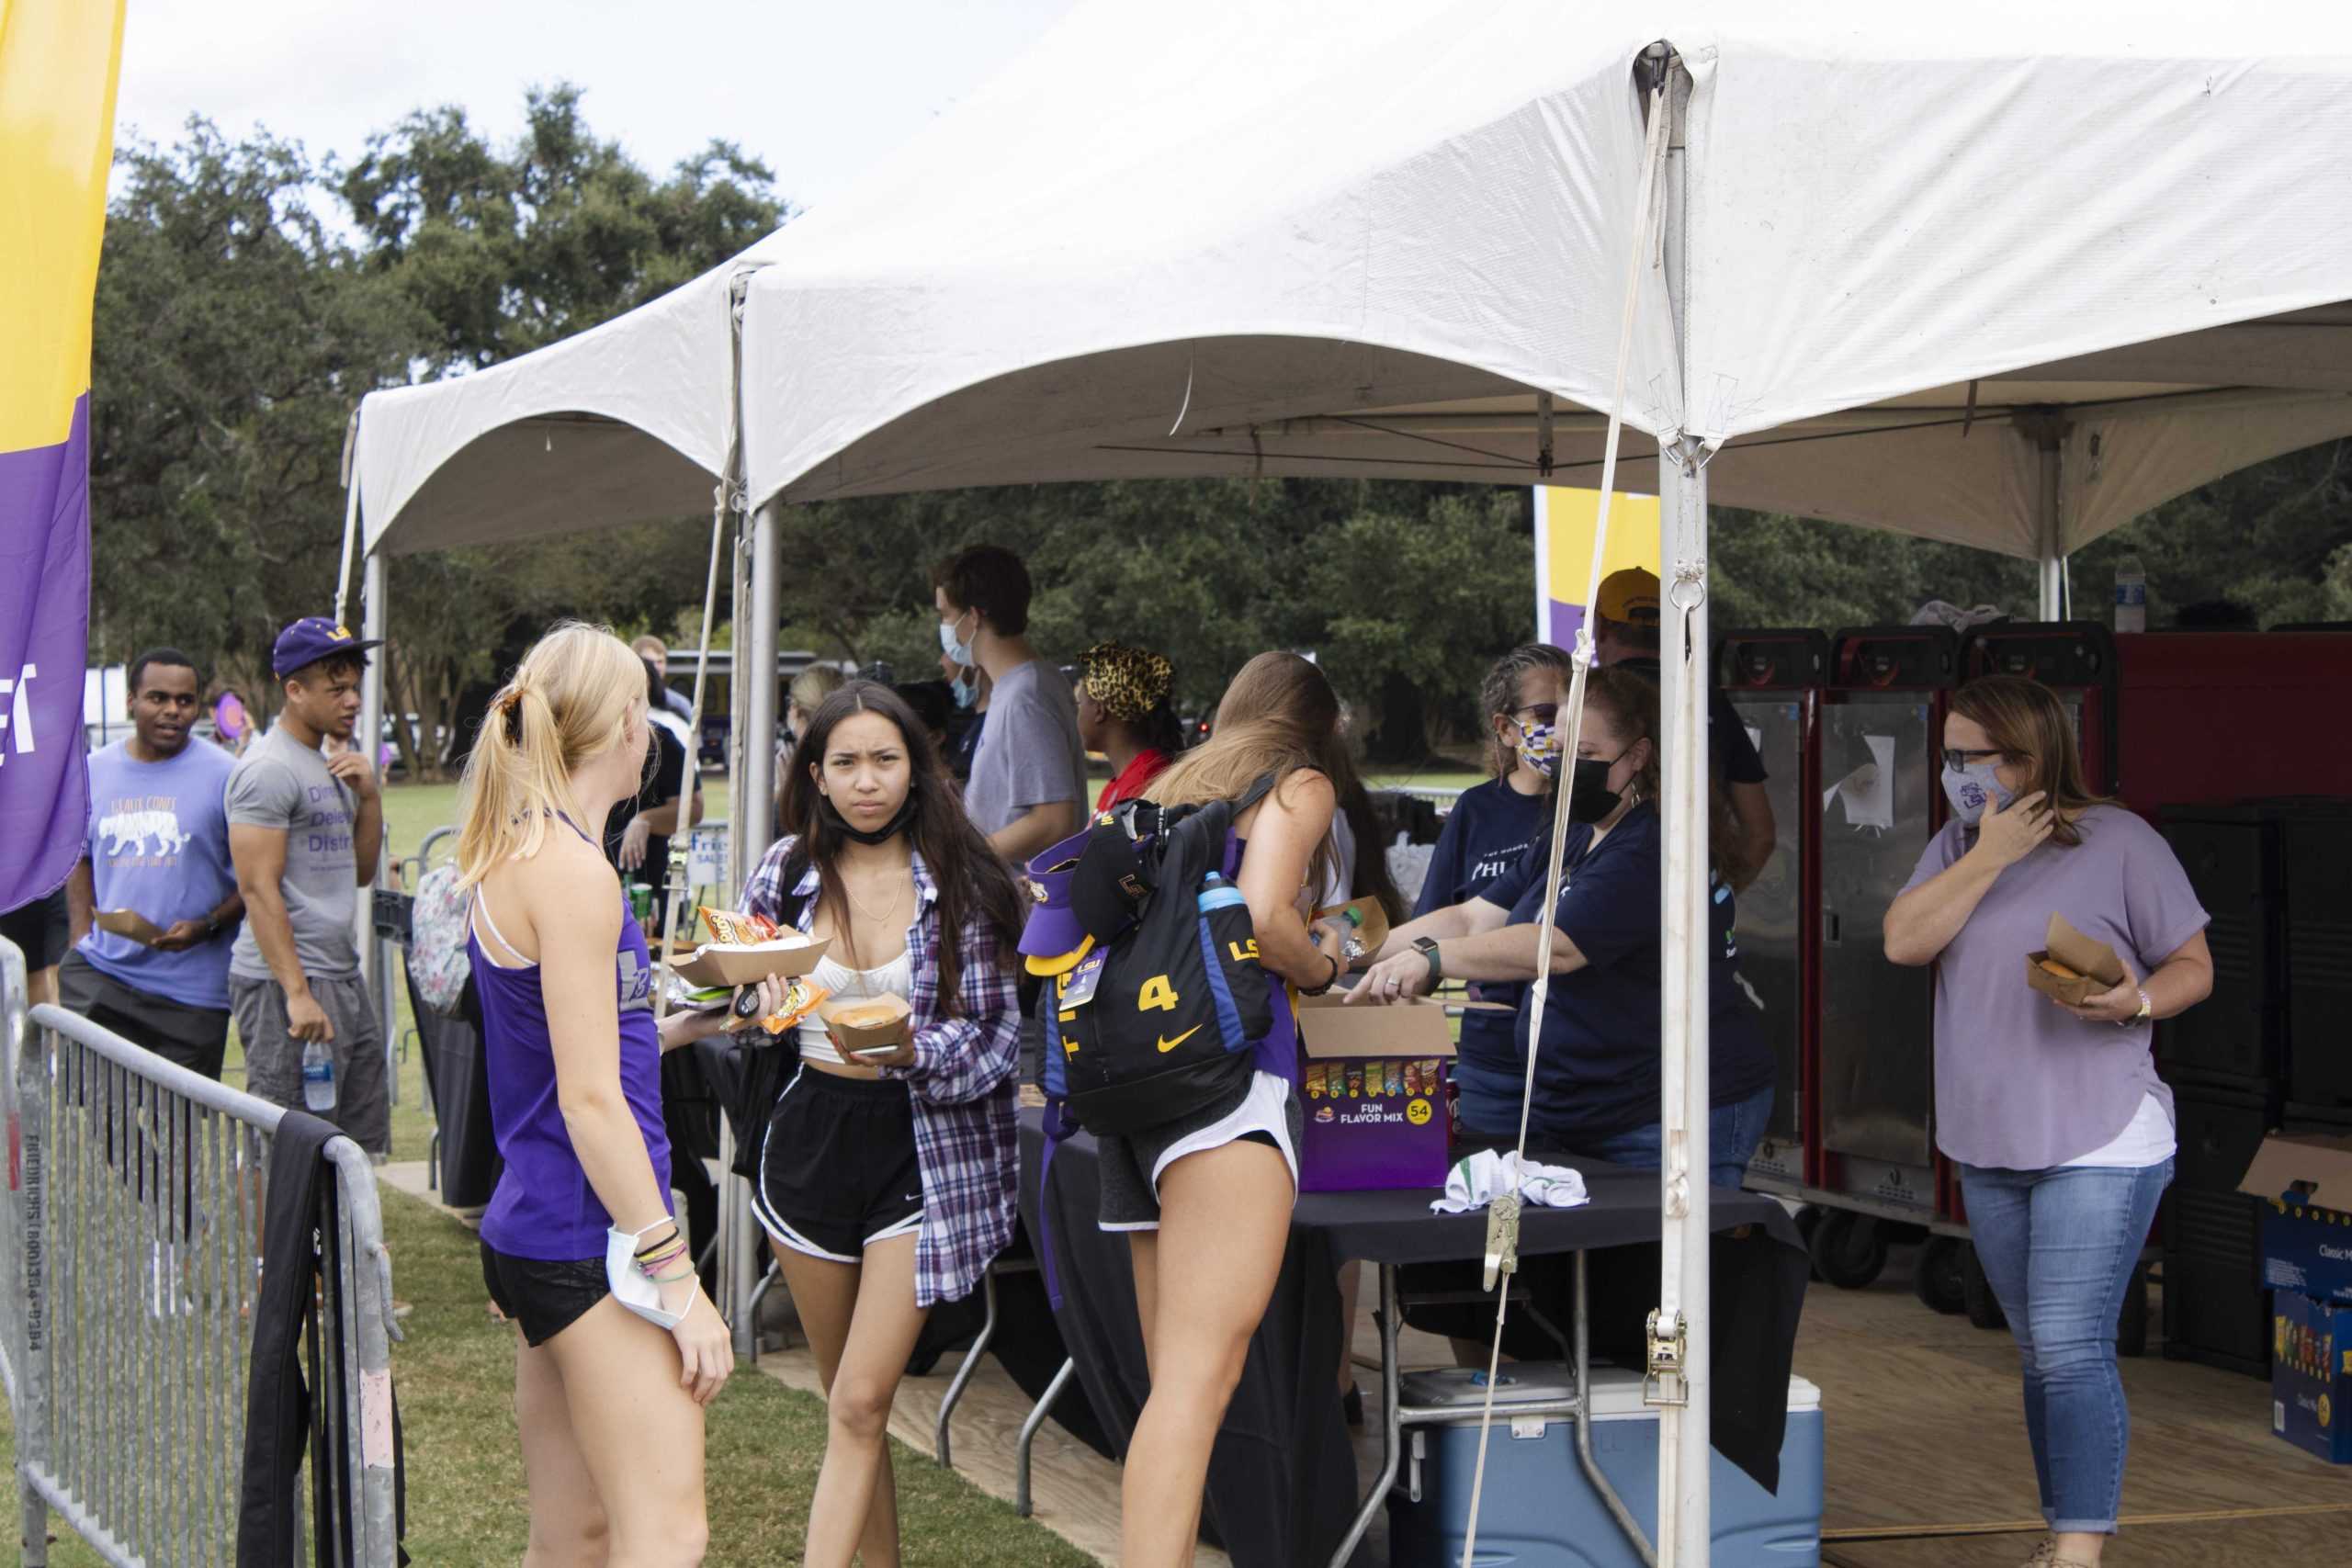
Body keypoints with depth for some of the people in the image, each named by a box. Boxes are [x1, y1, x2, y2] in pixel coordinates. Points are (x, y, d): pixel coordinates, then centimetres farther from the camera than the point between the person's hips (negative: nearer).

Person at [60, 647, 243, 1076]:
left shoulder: (225, 775, -4)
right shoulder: (94, 770, 9)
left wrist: (207, 927, -16)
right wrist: (82, 934, 7)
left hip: (192, 989, -3)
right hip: (101, 969, 3)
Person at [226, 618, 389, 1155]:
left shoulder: (331, 765, 17)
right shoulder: (269, 768, -11)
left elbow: (361, 872, 20)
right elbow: (260, 889, -17)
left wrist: (368, 795, 4)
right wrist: (296, 994, -22)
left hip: (344, 978, 10)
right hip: (285, 983, -9)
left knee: (364, 1148, 10)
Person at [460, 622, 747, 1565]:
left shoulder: (506, 857, 13)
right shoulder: (572, 870, -16)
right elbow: (589, 1099, -18)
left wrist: (688, 1021, 23)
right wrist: (677, 1276, -17)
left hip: (531, 1229, 10)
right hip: (589, 1241, -10)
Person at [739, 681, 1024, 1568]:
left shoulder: (961, 882, -7)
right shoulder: (787, 872, 1)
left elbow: (997, 1036, -7)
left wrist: (910, 1052, -25)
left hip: (924, 1148, -3)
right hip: (811, 1135, 4)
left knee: (860, 1404, -9)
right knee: (847, 1402, 13)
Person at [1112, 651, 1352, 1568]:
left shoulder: (1169, 789, 26)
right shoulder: (1298, 784, 6)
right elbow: (1260, 916, -12)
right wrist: (1322, 965, 8)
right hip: (1227, 1066, -8)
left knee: (1176, 1378, 8)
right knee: (1203, 1370, -18)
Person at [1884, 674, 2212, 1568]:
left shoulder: (2120, 842, -7)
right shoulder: (1958, 845, 9)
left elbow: (2193, 967, -3)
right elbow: (1903, 942, -6)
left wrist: (2136, 1002, -23)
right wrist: (1988, 858, -14)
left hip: (2100, 1144, -6)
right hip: (1988, 1149, 6)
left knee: (2070, 1349, -14)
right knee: (2041, 1355, 13)